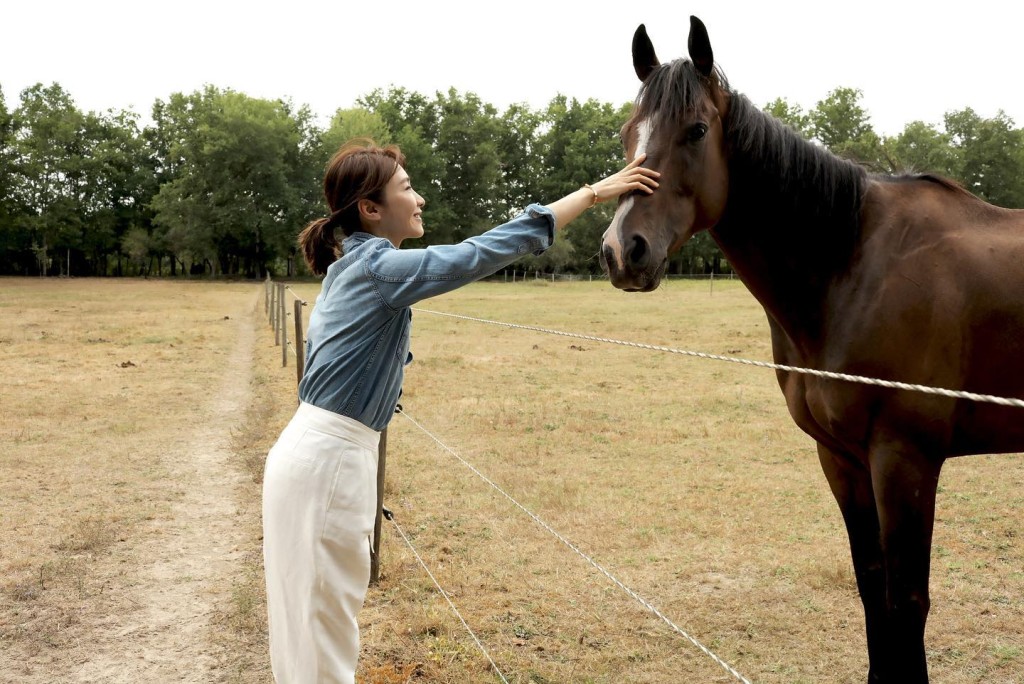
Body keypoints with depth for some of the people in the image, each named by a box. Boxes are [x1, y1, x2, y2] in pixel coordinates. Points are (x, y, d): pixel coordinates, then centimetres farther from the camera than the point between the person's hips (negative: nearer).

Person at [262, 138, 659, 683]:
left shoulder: (349, 266, 12)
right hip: (327, 460, -9)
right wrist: (595, 191, -18)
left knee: (317, 618, 19)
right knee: (324, 622, 2)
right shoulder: (380, 267, -18)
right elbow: (489, 250, -22)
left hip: (318, 450, 9)